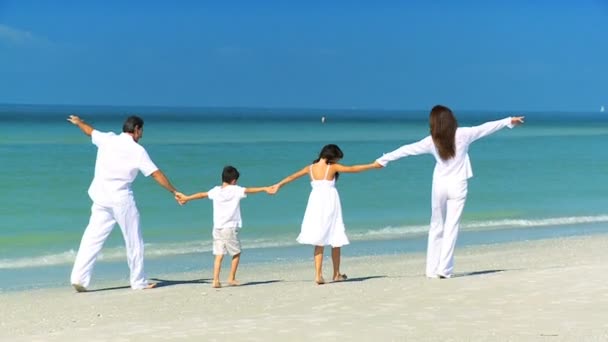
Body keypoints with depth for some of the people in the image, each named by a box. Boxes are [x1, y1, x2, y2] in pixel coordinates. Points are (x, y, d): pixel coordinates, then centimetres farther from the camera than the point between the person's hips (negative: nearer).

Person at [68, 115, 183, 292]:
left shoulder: (107, 139, 7)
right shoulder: (137, 150, -5)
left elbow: (90, 131, 27)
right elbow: (156, 174, -8)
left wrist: (79, 122, 48)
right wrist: (174, 191, -2)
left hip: (100, 197, 4)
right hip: (121, 198, -4)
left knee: (92, 237, 3)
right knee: (133, 240, 8)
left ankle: (78, 277, -6)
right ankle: (138, 281, 15)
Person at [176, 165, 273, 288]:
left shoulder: (216, 190, 10)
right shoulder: (236, 190, -4)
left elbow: (201, 194, 20)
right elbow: (249, 190, -14)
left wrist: (186, 198, 34)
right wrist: (264, 189, -17)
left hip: (217, 228, 5)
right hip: (230, 228, -5)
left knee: (219, 255, 6)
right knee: (236, 253, 12)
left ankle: (216, 280, -4)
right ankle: (231, 278, 12)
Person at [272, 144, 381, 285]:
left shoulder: (310, 168, 4)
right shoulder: (333, 167, -6)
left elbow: (292, 176, 13)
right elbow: (353, 169, -2)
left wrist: (279, 185, 27)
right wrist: (372, 165, 7)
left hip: (316, 204, 3)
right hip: (330, 203, -3)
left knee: (319, 242, 6)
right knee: (336, 240, 10)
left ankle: (318, 274, -6)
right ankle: (336, 274, 18)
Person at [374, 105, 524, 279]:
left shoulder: (432, 141, -3)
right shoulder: (463, 134, -6)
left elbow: (406, 149, 2)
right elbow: (486, 127, 4)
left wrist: (383, 159, 10)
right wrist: (509, 121, 16)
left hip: (439, 186, 1)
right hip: (457, 186, -1)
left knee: (436, 227, 11)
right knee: (451, 227, -2)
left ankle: (432, 269, 9)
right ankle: (444, 269, -8)